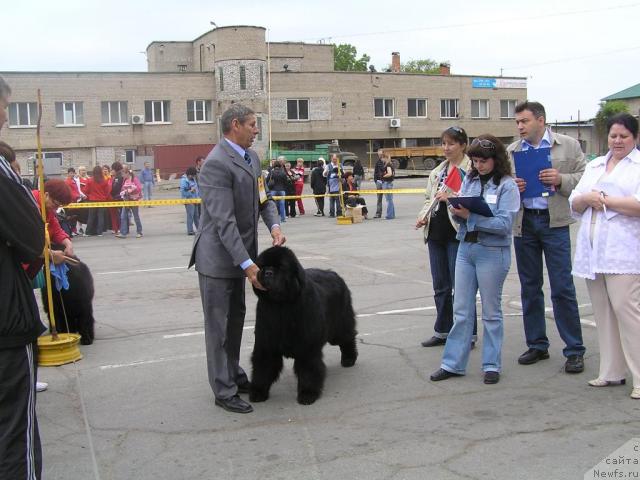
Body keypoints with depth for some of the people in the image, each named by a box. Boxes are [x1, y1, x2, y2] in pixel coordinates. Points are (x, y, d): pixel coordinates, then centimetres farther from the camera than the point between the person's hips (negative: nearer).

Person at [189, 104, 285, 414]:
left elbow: (263, 198, 14)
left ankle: (233, 374, 35)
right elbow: (224, 221, -26)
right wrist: (247, 264, -27)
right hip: (217, 257, -9)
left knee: (236, 318, 20)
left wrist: (274, 225, -7)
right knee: (219, 325, 2)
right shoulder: (216, 164, -21)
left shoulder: (252, 158, 7)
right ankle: (224, 391, 12)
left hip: (238, 254, 9)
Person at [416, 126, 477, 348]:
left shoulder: (472, 170, -8)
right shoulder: (437, 171, 17)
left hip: (458, 233, -7)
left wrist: (451, 197, -23)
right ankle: (443, 331, 25)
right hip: (436, 232, 8)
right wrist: (423, 216, 3)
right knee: (440, 286, 14)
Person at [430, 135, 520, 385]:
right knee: (461, 310, 9)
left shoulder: (507, 185, -7)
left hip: (492, 252, -5)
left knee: (491, 311, 7)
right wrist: (457, 210, -13)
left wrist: (470, 215, -21)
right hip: (465, 248, 5)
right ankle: (453, 363, 15)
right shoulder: (469, 180, 8)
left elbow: (505, 223, -17)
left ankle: (492, 365, 18)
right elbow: (461, 216, 10)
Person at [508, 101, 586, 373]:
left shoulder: (568, 146, 4)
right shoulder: (511, 151, 11)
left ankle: (574, 351, 6)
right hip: (523, 223, 4)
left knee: (562, 288, -4)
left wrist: (561, 180, -16)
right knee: (529, 287, 10)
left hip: (554, 222, -3)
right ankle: (537, 345, 22)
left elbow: (584, 178, 2)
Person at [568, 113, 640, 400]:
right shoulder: (594, 166, 21)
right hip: (592, 250, 6)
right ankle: (612, 372, 17)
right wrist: (587, 198, -3)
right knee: (603, 312, 9)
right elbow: (574, 204, 18)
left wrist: (605, 200, -8)